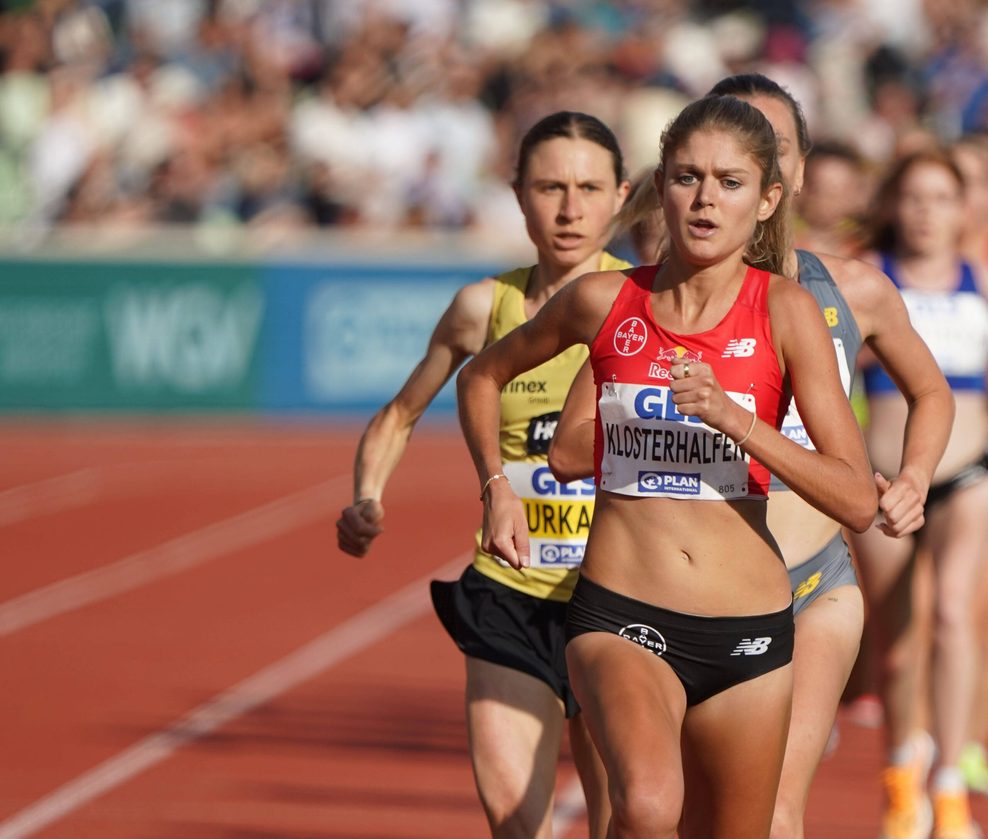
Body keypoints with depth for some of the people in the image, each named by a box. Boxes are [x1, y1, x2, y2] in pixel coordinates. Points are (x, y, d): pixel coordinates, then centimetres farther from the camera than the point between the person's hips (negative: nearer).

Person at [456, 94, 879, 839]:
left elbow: (857, 501, -10)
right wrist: (497, 488, 9)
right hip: (621, 616, -1)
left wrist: (735, 419, -20)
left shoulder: (786, 311, -3)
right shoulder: (603, 301, 2)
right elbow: (483, 377, 23)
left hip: (748, 632, 1)